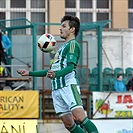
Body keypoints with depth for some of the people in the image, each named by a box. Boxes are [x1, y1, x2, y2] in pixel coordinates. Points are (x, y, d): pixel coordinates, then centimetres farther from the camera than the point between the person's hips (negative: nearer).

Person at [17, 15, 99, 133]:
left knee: (80, 117, -22)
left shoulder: (73, 44, 0)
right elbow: (51, 71, 33)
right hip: (56, 88, 9)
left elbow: (70, 67, -15)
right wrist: (29, 73, 31)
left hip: (69, 85, -9)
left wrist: (56, 74, -34)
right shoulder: (62, 48, 28)